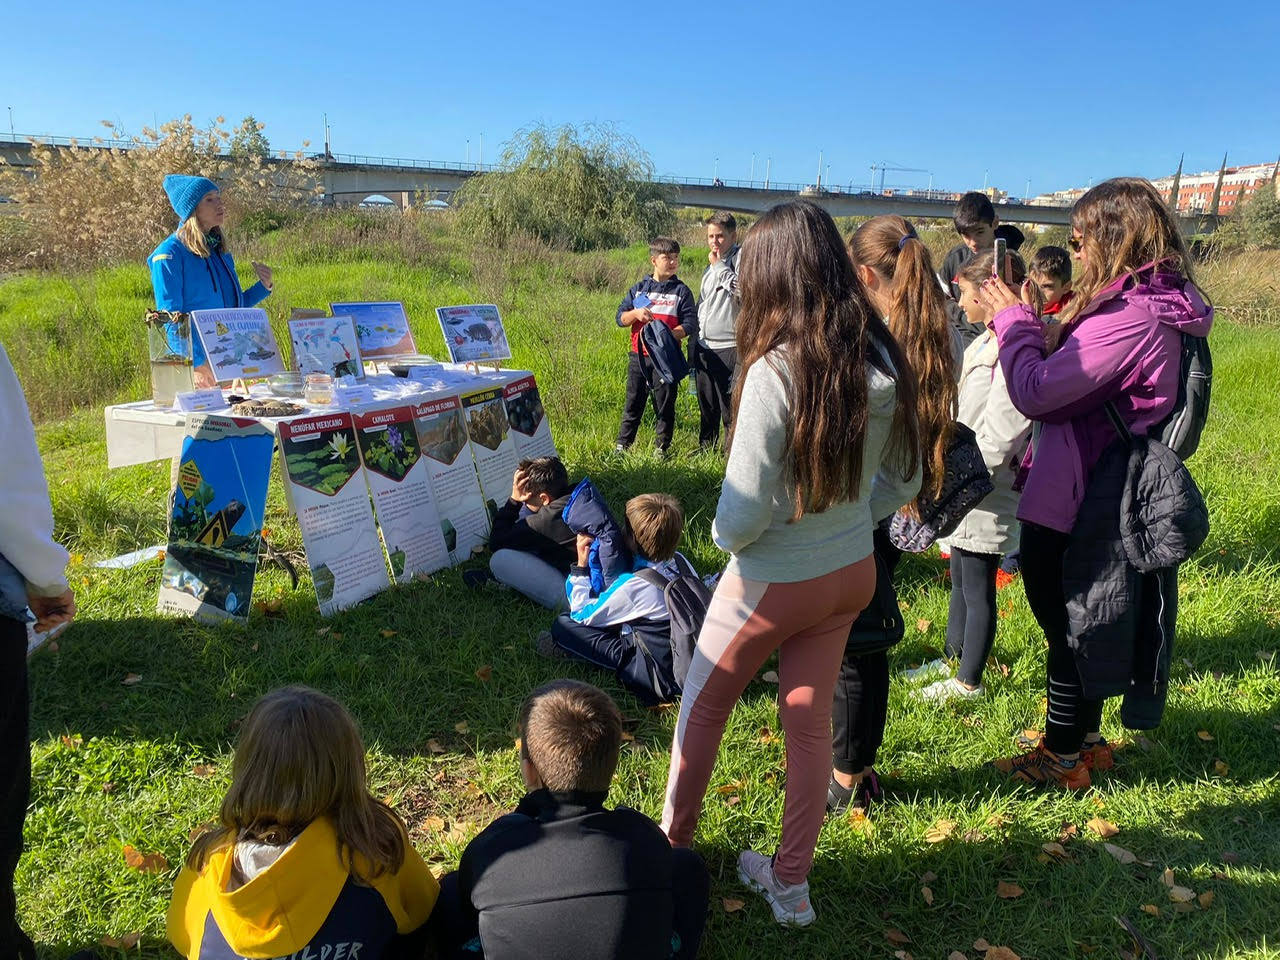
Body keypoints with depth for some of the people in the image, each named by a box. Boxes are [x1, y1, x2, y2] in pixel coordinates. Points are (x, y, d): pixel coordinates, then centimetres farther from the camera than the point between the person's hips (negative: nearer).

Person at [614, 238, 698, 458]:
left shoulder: (681, 291, 1)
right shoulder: (638, 289, 8)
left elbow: (690, 325, -6)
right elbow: (620, 318, 8)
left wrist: (667, 335, -21)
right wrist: (636, 313, -13)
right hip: (639, 357, 2)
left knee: (665, 405, 6)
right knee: (633, 403, 9)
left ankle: (661, 448, 16)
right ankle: (622, 445, 17)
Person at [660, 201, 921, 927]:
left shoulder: (777, 370, -28)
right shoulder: (883, 359, -7)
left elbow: (744, 513, -24)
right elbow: (904, 480, 5)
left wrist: (723, 535, -2)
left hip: (774, 584, -5)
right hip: (851, 573, 6)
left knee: (705, 704, 20)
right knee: (811, 721, 19)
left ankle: (674, 840, 41)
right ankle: (791, 883, 35)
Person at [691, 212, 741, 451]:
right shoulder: (710, 266, 18)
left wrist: (720, 265, -16)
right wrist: (693, 345, 22)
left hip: (730, 348, -8)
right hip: (704, 348, 8)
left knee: (730, 410, -4)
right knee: (706, 408, 17)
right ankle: (705, 450, 30)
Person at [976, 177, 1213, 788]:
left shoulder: (1130, 318, -26)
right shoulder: (1160, 305, 7)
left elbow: (1035, 393, -24)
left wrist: (1013, 319, -13)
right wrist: (1029, 325, 4)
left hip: (1064, 508, -10)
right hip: (1095, 503, 10)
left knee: (1063, 628, 7)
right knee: (1077, 624, 23)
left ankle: (1062, 759, 26)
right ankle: (1086, 740, 40)